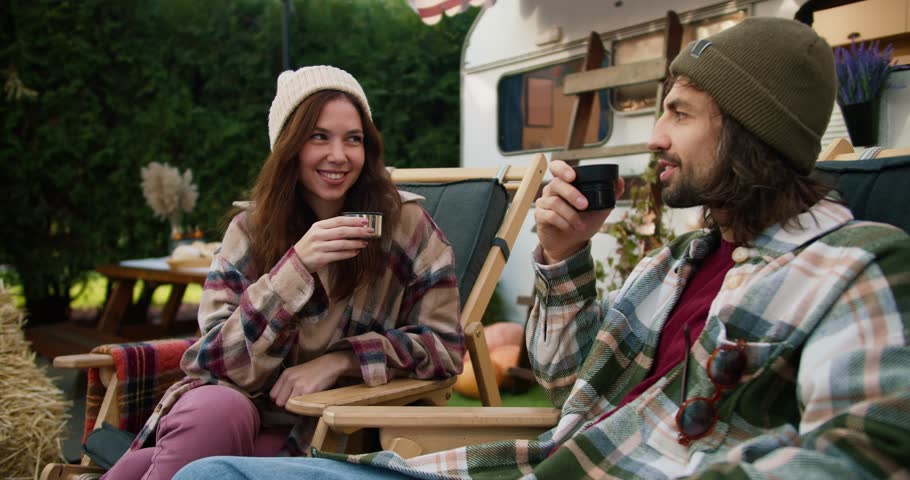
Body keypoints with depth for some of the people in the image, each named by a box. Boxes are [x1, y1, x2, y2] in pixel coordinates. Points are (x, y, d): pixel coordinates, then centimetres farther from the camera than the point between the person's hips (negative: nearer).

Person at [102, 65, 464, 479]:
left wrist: (339, 360, -18)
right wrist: (297, 264, -24)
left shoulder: (403, 223, -6)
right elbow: (223, 363, -10)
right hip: (236, 407, 3)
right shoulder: (250, 227, -1)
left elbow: (445, 345, -4)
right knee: (215, 409, -33)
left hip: (325, 429, -2)